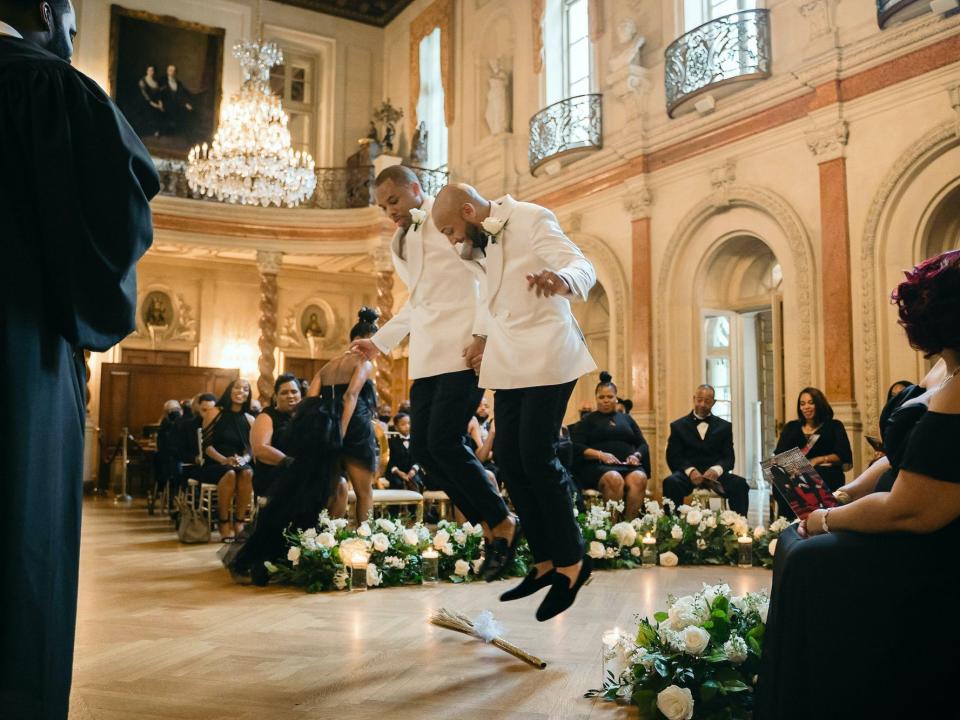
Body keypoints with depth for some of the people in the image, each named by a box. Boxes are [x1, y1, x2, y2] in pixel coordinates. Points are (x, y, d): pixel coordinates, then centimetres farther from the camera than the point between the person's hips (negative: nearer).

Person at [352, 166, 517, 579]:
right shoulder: (400, 244, 22)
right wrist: (380, 341, 25)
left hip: (465, 349, -8)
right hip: (427, 356, 8)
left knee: (443, 441, -16)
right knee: (423, 448, 1)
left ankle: (502, 523, 3)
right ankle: (489, 528, 13)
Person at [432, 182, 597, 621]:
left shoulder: (532, 221, -11)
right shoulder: (478, 245, 11)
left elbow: (584, 267, -22)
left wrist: (560, 280, -44)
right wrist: (482, 337, 12)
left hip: (547, 354, -8)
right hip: (508, 359, 8)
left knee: (536, 455, -13)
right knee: (508, 457, 4)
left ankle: (571, 561, 1)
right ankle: (545, 561, 14)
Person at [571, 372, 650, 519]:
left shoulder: (626, 418, 26)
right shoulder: (588, 420, 18)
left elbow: (643, 444, 20)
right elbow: (576, 447, 4)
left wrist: (636, 455, -4)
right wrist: (600, 454, -13)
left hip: (628, 465, 3)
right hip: (599, 466, -2)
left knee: (639, 478, -33)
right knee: (614, 479, -37)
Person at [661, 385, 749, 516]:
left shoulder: (724, 426, 17)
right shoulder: (678, 426, 13)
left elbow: (729, 457, 7)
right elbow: (673, 457, 3)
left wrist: (716, 469, -17)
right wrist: (690, 470, -18)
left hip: (715, 474, 1)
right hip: (688, 472, -1)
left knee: (740, 484, -30)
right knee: (670, 483, -34)